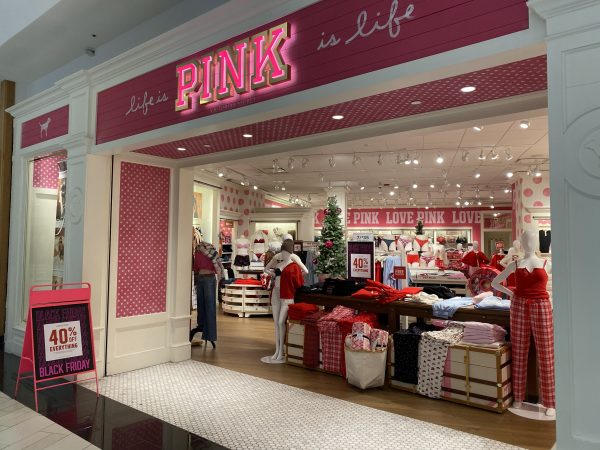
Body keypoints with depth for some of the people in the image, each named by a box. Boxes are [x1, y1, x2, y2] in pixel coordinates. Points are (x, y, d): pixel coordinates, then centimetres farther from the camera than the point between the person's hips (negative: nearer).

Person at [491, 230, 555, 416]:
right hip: (519, 308, 1)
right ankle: (518, 397, 18)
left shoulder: (546, 264, 4)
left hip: (541, 308, -1)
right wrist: (511, 293, 5)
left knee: (545, 355, 1)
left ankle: (549, 402, 11)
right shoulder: (514, 265, 6)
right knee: (519, 353, 6)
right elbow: (495, 283, 14)